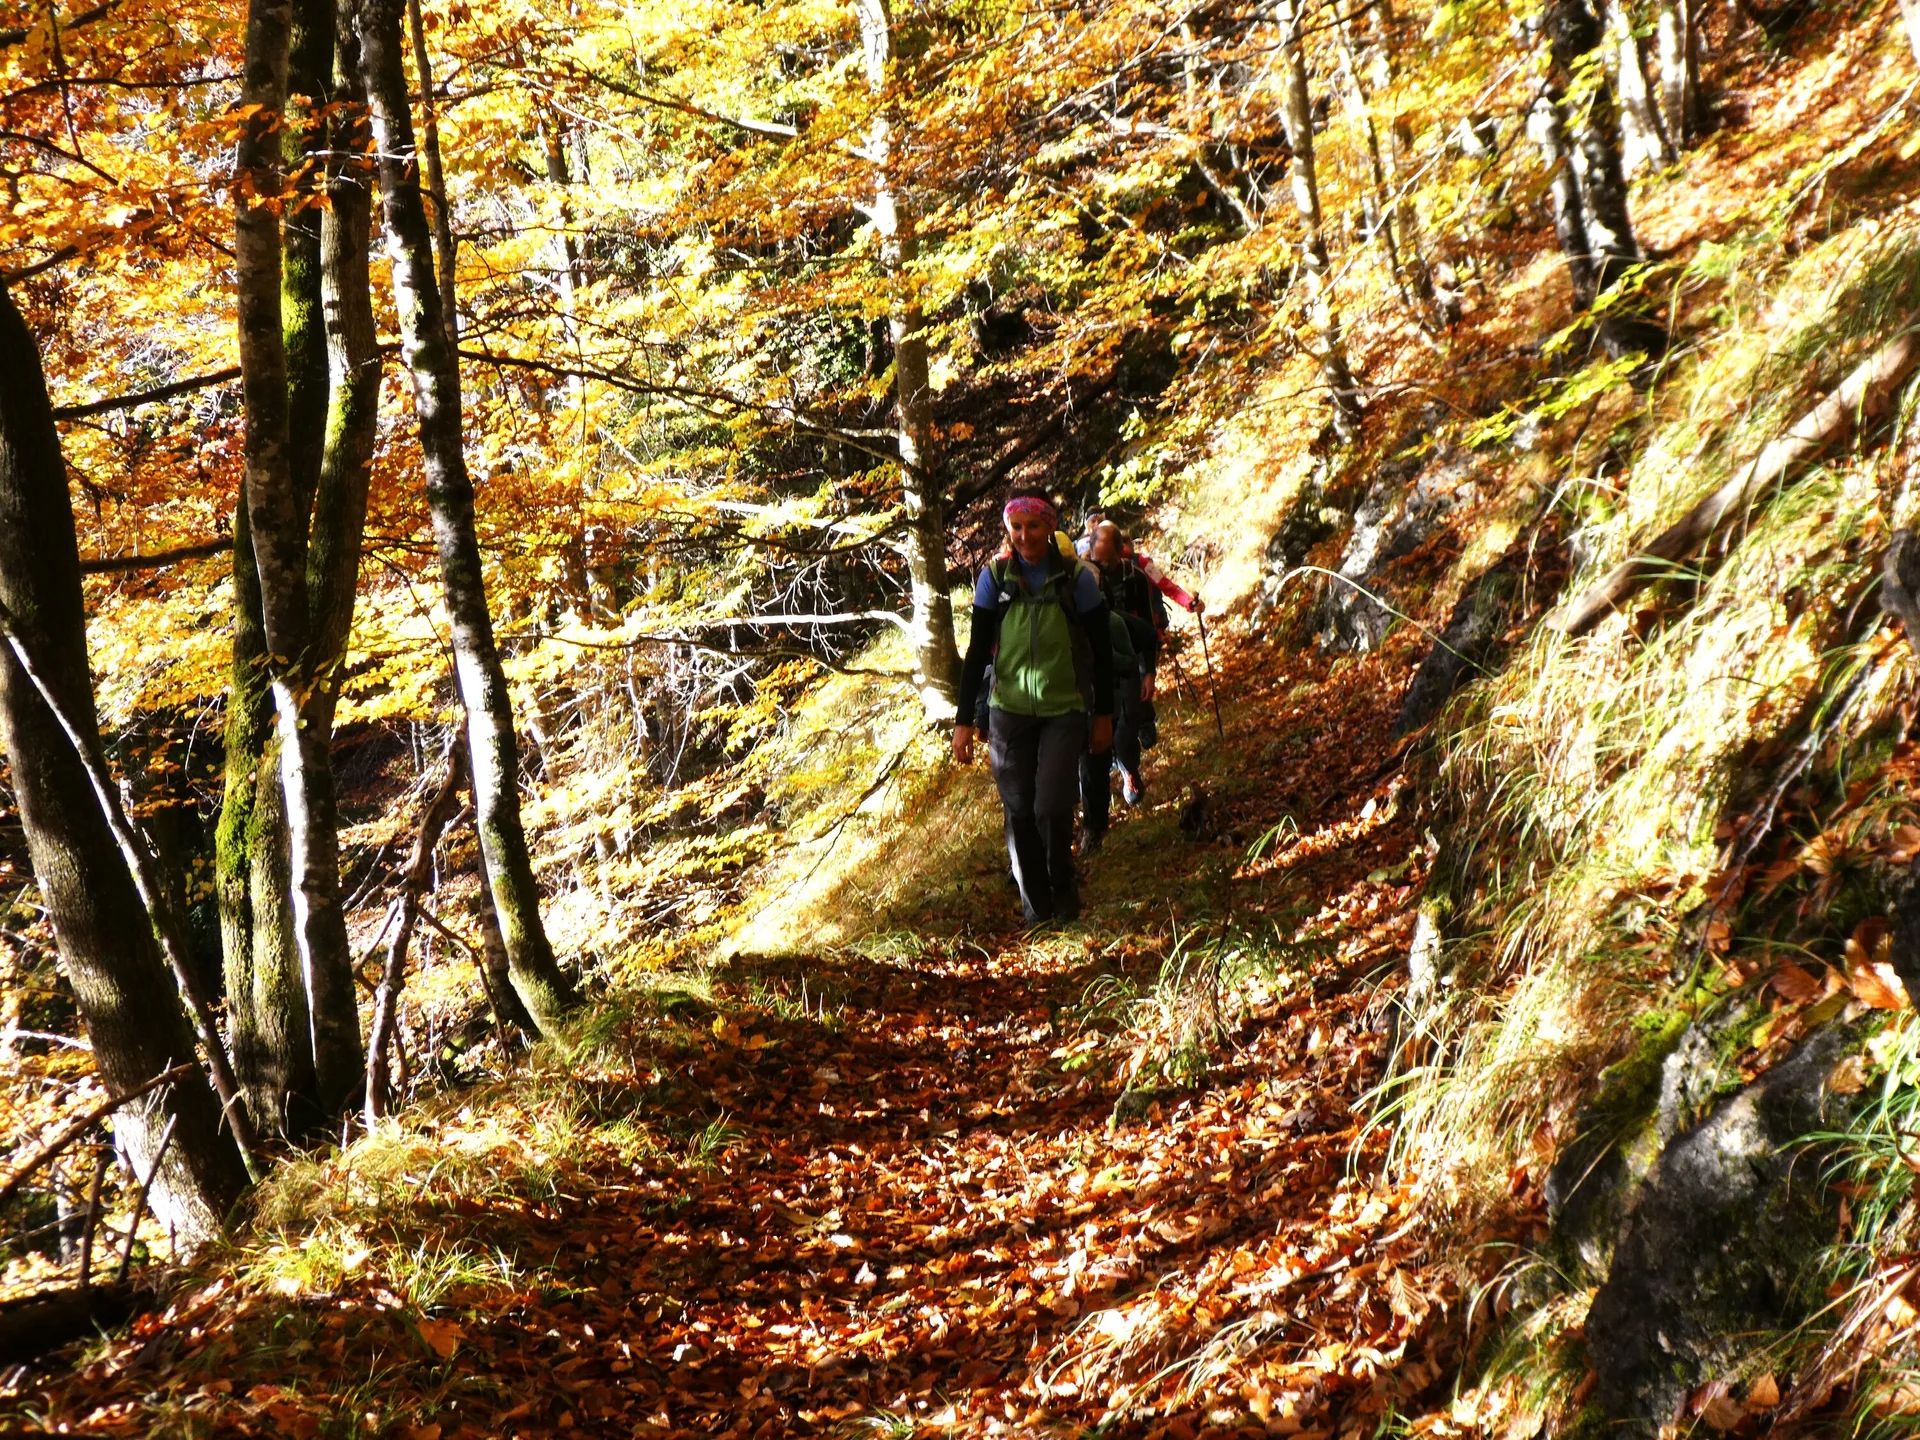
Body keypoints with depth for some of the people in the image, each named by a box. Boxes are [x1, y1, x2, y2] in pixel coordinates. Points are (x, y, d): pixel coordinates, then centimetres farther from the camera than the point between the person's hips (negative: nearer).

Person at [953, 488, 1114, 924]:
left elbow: (1101, 650, 2)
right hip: (1009, 712, 2)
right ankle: (1035, 907, 17)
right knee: (1019, 812, 2)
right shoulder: (995, 577, -3)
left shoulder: (1078, 577, -7)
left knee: (1052, 808, -13)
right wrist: (964, 721, -2)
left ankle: (1064, 891, 13)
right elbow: (978, 651, 1)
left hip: (1064, 711, -2)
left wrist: (1103, 713, 5)